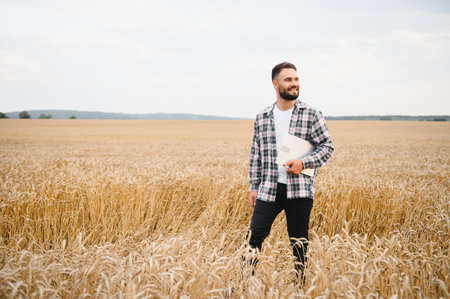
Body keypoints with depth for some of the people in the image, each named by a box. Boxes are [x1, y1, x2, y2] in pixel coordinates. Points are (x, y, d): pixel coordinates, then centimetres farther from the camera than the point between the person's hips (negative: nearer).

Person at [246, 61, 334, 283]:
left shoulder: (311, 115, 0)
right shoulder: (262, 118, 8)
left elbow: (327, 147, 2)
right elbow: (256, 155, 13)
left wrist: (304, 163, -13)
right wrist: (254, 187, 9)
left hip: (300, 190, -2)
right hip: (269, 189, 2)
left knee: (299, 241, 6)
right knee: (254, 235, -3)